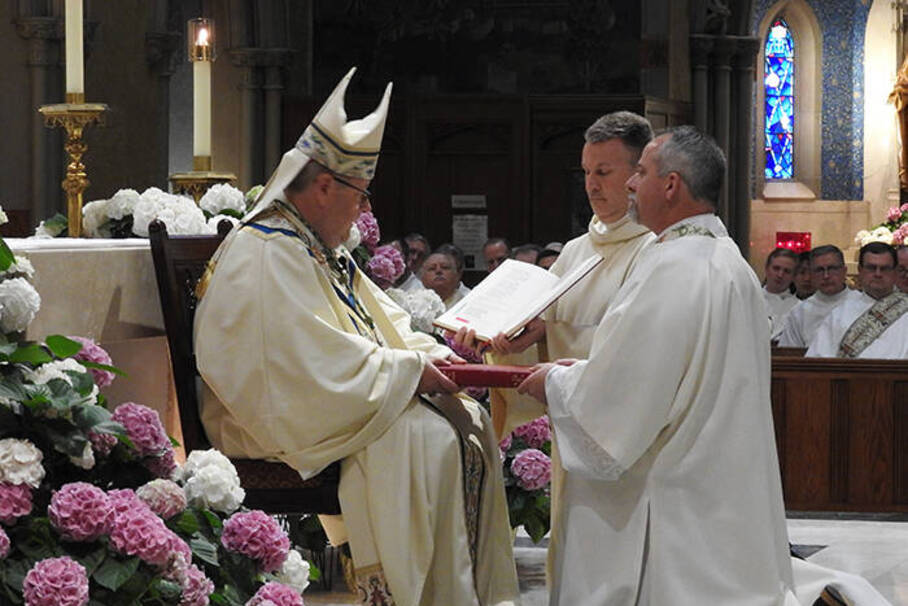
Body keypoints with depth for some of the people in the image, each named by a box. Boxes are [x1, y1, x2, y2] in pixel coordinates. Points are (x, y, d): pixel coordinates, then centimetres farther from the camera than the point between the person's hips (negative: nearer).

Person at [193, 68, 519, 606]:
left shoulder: (324, 251, 17)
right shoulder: (268, 256, -19)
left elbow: (381, 320, 23)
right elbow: (321, 366, -25)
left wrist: (434, 355, 4)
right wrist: (411, 371, -16)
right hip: (283, 423, -11)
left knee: (469, 421, 0)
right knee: (426, 438, -26)